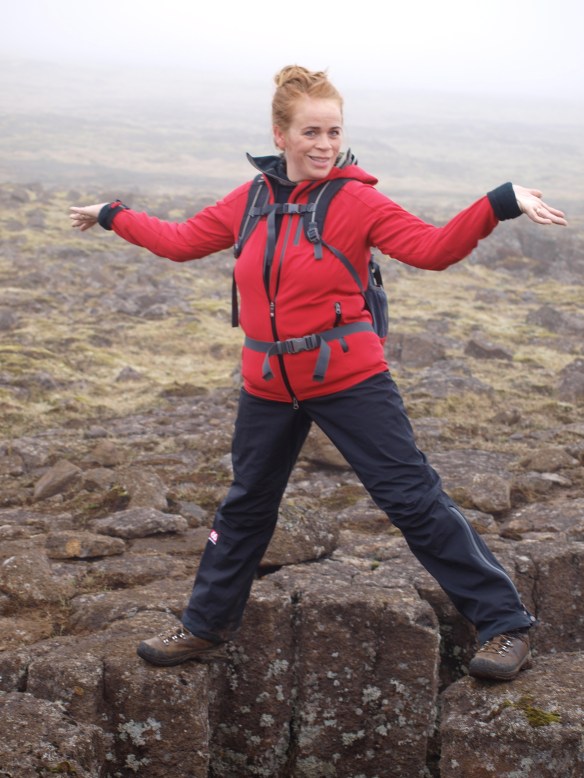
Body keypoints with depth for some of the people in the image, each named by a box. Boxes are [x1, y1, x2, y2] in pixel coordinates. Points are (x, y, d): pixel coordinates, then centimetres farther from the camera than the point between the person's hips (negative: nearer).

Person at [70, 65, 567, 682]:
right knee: (246, 506, 20)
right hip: (269, 384, 5)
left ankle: (503, 622, 3)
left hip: (348, 378, -5)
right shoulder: (250, 201, 5)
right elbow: (181, 240, 18)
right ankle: (205, 628, 38)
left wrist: (501, 203, -35)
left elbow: (432, 247, -21)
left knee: (413, 497, -6)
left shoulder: (356, 201, -10)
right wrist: (112, 216, 25)